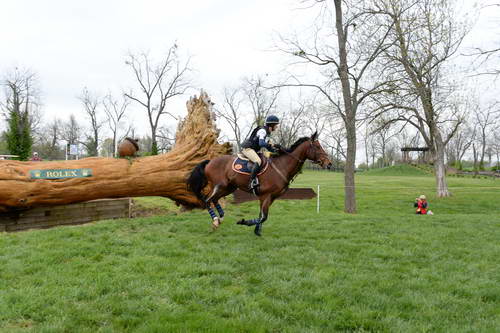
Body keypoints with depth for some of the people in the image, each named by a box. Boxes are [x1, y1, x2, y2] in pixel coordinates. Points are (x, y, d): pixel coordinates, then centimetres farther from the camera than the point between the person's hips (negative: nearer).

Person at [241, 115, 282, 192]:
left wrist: (276, 150, 2)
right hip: (247, 148, -11)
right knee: (258, 161, -30)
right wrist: (273, 145, -26)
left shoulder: (267, 132, 15)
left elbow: (267, 146, 17)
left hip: (253, 150, 11)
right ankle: (252, 182, -35)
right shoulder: (262, 131, -15)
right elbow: (261, 143, -28)